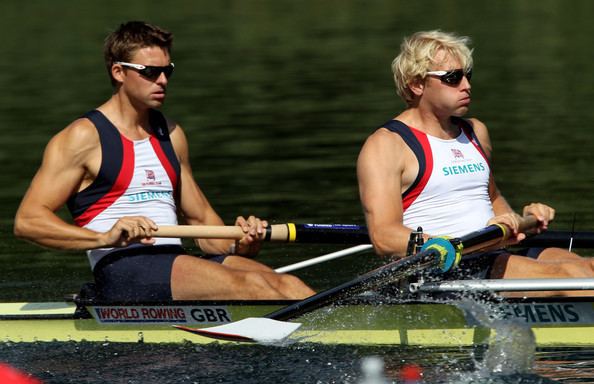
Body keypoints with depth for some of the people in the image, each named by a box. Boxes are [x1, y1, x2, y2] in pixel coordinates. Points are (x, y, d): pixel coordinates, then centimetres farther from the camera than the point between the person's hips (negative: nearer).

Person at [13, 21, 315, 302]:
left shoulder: (170, 134, 21)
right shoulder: (84, 137, -1)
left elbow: (200, 217, 28)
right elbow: (27, 220, -8)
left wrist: (237, 247, 4)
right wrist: (105, 238, -23)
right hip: (122, 272, -7)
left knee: (285, 285, -20)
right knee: (249, 284, -29)